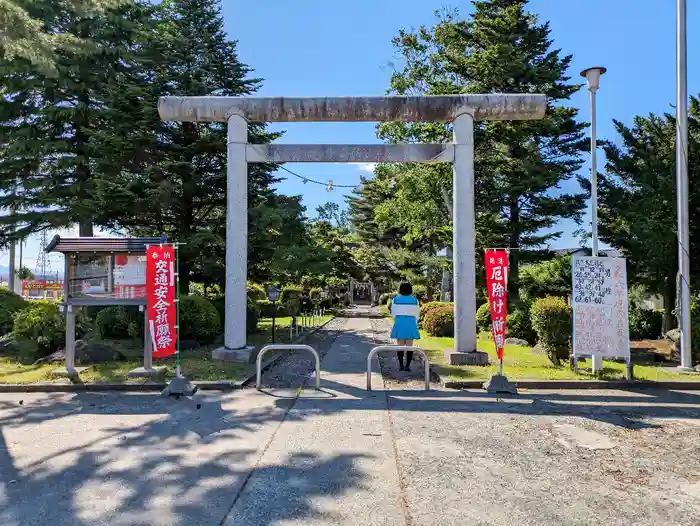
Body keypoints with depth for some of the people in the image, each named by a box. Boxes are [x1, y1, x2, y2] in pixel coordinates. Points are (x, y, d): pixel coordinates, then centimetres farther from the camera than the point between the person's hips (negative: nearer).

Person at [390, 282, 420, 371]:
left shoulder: (395, 300, -1)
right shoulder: (415, 301, 1)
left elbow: (393, 313, 7)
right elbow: (417, 314, 8)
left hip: (399, 324, 0)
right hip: (411, 324, 0)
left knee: (400, 346, 7)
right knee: (409, 346, 3)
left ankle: (401, 365, 6)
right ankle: (407, 366, -1)